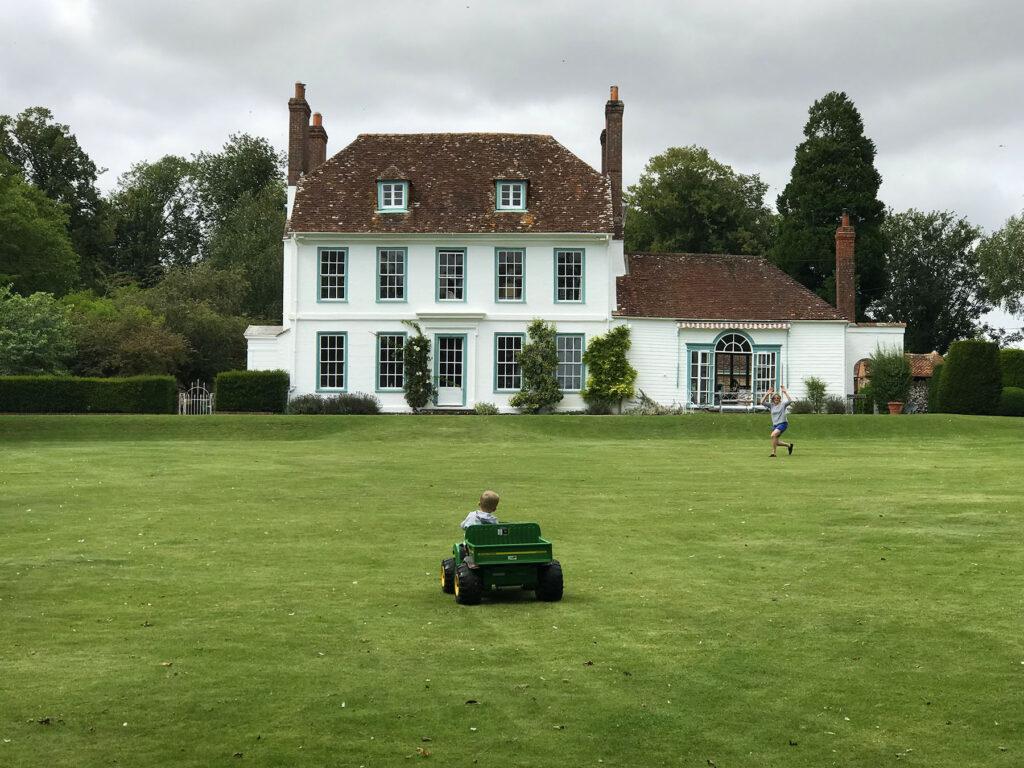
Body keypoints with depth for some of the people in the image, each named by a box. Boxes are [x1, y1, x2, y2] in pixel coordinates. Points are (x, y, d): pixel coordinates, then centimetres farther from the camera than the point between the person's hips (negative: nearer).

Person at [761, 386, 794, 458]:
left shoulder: (783, 404, -3)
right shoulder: (771, 405, 8)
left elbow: (790, 401, -20)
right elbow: (762, 402, -1)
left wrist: (785, 392, -19)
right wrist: (767, 394, -6)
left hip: (783, 424, -6)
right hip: (775, 425, 6)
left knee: (773, 435, -29)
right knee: (776, 442, 9)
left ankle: (773, 452, -20)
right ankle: (789, 445, 35)